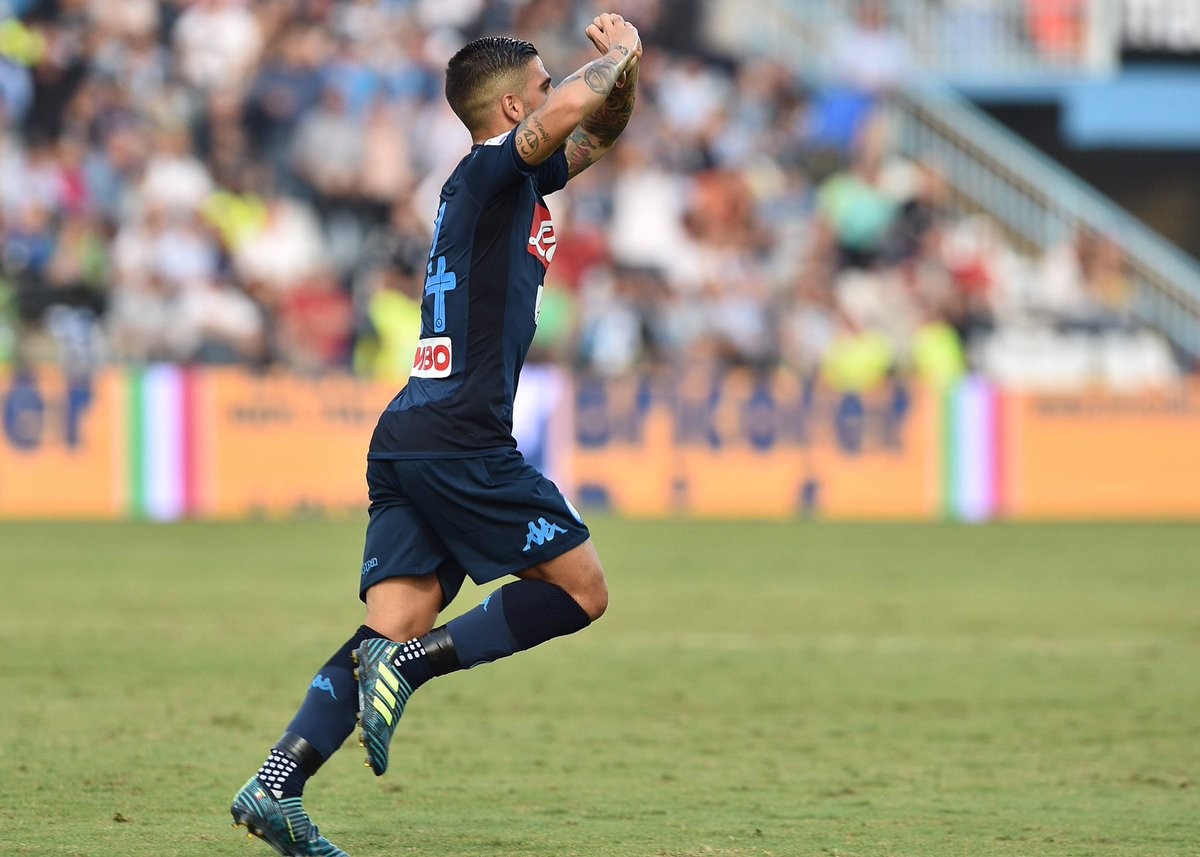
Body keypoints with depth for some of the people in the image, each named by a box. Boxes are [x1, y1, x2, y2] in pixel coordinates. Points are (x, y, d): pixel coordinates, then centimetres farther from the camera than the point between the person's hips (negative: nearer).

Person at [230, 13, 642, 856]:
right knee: (581, 590, 1)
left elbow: (598, 130, 35)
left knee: (395, 632, 0)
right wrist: (615, 54, -6)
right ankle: (410, 664, -12)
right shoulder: (490, 171, -5)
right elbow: (572, 107, -25)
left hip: (406, 440, 9)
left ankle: (276, 784, -13)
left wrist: (624, 71, 16)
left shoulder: (506, 181, 22)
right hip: (463, 440, -9)